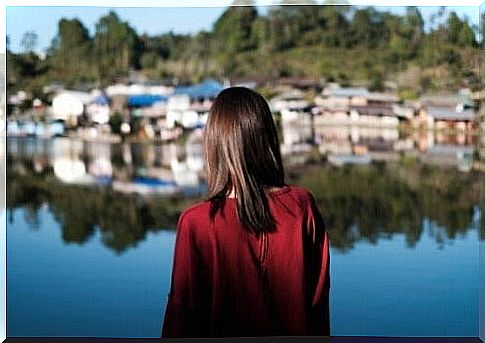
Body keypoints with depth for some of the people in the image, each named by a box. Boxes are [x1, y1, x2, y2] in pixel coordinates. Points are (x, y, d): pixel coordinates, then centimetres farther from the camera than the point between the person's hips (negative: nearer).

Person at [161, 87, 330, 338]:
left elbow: (183, 306, -11)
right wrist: (318, 336, 11)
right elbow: (319, 298, -2)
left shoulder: (195, 223, -19)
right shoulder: (302, 206, -10)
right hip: (294, 335, 3)